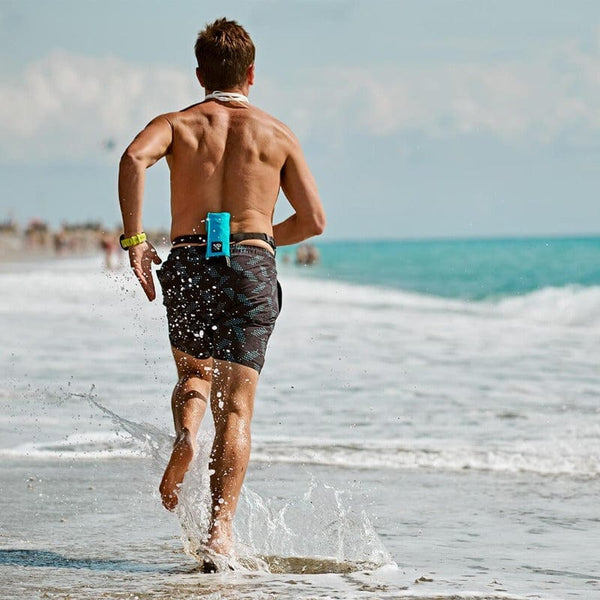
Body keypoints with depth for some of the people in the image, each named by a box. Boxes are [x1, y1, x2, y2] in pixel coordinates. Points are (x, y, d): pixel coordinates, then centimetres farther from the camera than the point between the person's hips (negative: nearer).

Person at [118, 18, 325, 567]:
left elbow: (134, 158, -13)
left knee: (194, 376, 24)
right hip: (251, 264, -1)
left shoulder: (176, 124, 10)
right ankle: (221, 526, -16)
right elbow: (313, 219, 9)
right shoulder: (276, 134, 12)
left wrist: (134, 238, -12)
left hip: (188, 261, 1)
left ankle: (185, 432, -10)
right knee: (236, 406, -2)